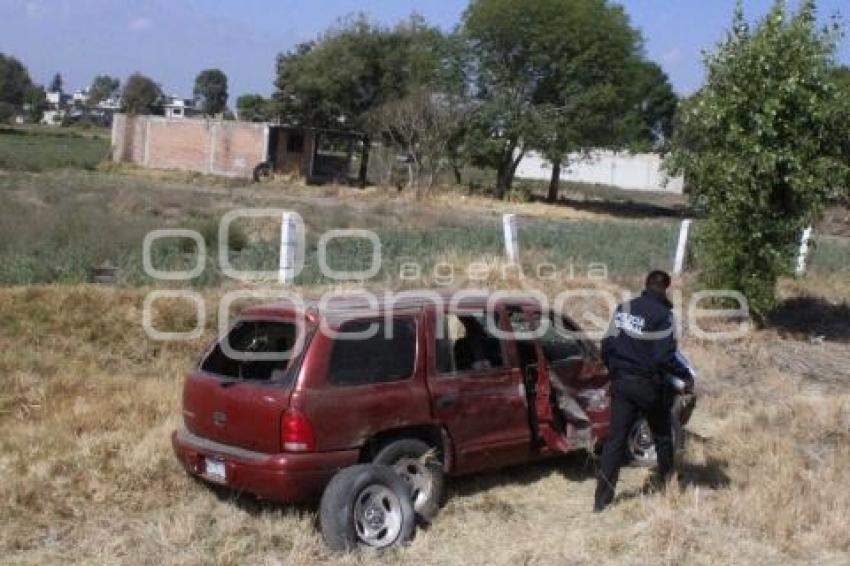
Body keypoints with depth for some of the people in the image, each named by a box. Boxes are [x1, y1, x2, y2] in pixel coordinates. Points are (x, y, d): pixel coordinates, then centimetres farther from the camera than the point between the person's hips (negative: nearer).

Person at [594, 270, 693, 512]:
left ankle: (602, 498, 1)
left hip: (621, 383, 5)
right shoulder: (662, 315, -13)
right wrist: (686, 375, -2)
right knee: (662, 435, 18)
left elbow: (607, 345, 7)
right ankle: (668, 480, 36)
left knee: (616, 438, 4)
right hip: (648, 385, -5)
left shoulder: (623, 308, 6)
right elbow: (665, 357, -17)